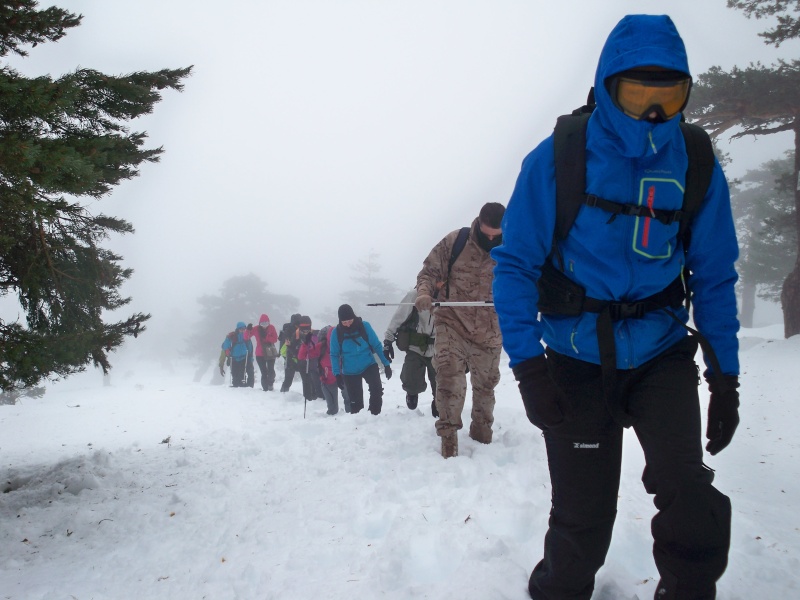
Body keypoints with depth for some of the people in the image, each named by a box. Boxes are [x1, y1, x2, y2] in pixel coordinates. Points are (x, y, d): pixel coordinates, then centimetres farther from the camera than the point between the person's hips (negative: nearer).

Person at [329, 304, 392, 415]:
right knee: (355, 401, 6)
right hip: (350, 372, 1)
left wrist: (386, 364, -4)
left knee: (377, 391, -21)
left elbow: (377, 345, -4)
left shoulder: (364, 326, -10)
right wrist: (337, 374, -8)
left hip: (369, 366, -1)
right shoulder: (336, 332, -9)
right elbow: (334, 354, -1)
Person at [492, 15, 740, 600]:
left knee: (690, 496, -16)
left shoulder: (696, 166, -5)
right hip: (578, 360, -1)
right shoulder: (559, 158, -12)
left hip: (662, 355, 2)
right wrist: (527, 363, -17)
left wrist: (726, 376, 1)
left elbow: (715, 277, 4)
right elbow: (516, 264, -8)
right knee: (582, 519, 4)